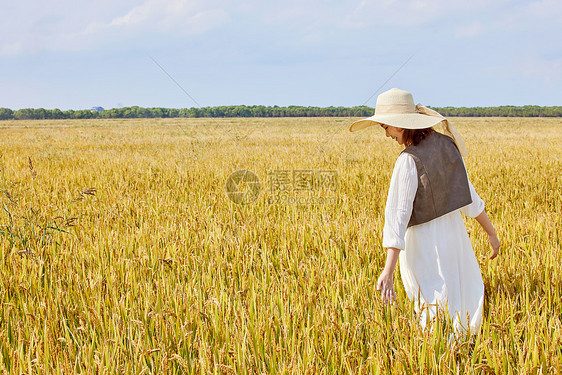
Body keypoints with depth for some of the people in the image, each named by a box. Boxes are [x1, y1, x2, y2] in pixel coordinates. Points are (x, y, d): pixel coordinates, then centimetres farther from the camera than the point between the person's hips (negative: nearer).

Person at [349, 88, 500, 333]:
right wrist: (491, 232, 18)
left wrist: (388, 271, -28)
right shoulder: (446, 144, 0)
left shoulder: (409, 161, -21)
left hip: (424, 241, -6)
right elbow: (469, 194, 7)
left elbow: (398, 214, -25)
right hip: (455, 230, 7)